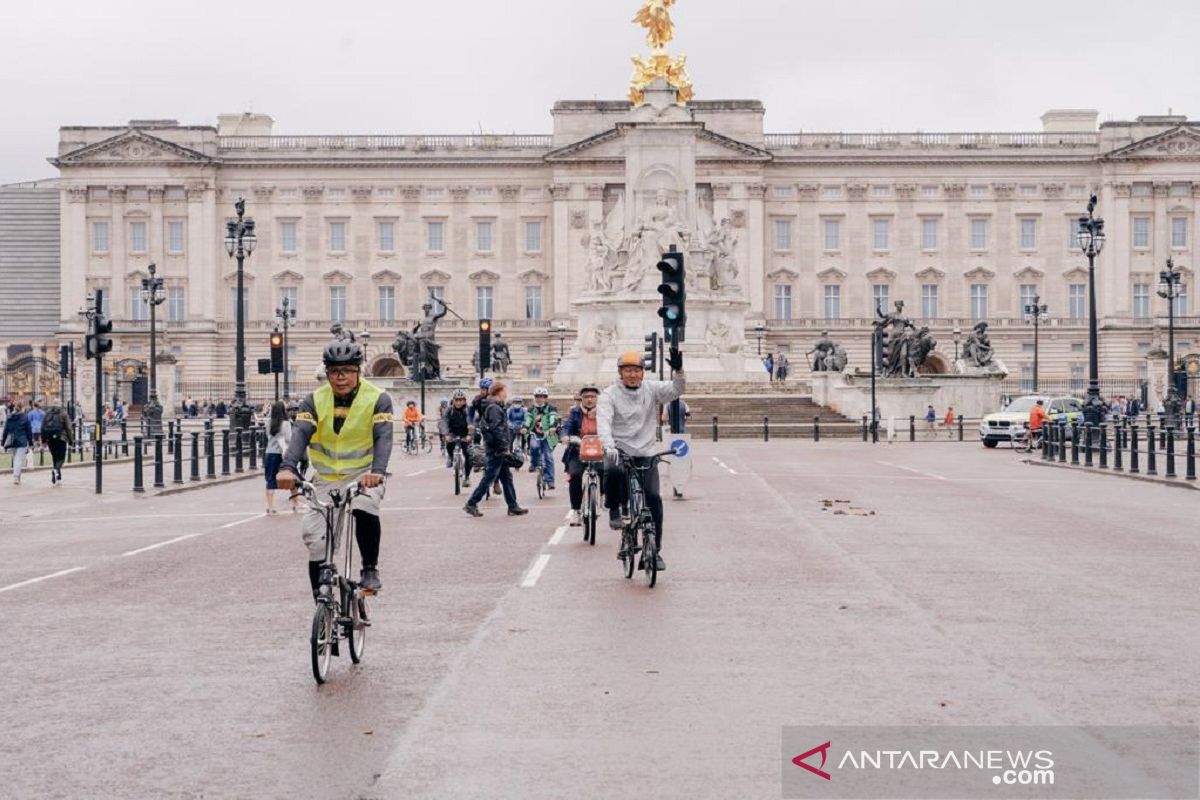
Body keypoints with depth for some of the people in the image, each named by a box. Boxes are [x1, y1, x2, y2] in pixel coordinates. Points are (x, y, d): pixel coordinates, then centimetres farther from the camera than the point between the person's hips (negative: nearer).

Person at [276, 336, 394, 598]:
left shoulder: (377, 399, -10)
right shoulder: (315, 401, -5)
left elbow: (383, 437, -23)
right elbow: (301, 435, -21)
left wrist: (377, 471, -43)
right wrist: (287, 468, -41)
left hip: (363, 475, -3)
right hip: (326, 479, 3)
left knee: (365, 508, -35)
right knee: (315, 540, -4)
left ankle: (370, 569, -15)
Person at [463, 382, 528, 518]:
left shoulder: (494, 407, 18)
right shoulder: (494, 408, -15)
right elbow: (497, 430, -22)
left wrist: (507, 448, 22)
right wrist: (505, 448, -21)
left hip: (499, 450, 11)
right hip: (497, 450, -11)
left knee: (507, 477, 11)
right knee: (489, 477, -6)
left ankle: (513, 507, 14)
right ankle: (471, 504, -3)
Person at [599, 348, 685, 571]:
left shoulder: (651, 389, 4)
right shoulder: (610, 394, -5)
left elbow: (675, 390, -9)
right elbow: (603, 422, -19)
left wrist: (679, 372, -30)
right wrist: (609, 446, -36)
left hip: (646, 453, 2)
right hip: (619, 450, -2)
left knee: (653, 498, -9)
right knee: (613, 470, -37)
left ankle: (655, 550, 1)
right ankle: (614, 511, -9)